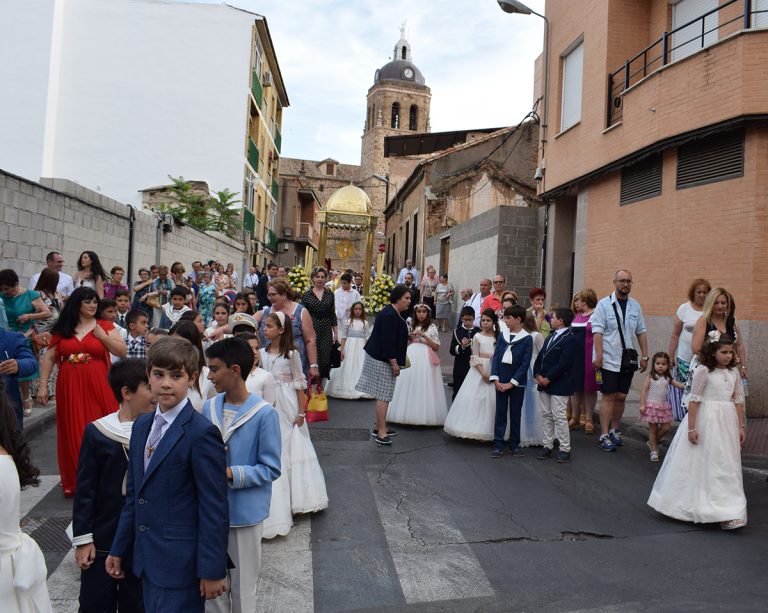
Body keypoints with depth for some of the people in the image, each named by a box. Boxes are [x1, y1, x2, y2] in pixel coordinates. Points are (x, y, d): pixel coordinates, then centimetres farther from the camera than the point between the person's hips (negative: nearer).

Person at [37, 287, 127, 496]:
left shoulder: (104, 326, 4)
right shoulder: (62, 328, 7)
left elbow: (122, 352, -2)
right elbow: (49, 358, 7)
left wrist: (101, 335, -10)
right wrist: (43, 385, 1)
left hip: (98, 387, -1)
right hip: (70, 388, 2)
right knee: (73, 434, 8)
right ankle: (75, 482, 21)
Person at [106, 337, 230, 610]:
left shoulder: (202, 433, -18)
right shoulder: (141, 425, 6)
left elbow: (214, 507, -17)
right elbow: (133, 494, 13)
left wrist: (212, 569, -14)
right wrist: (119, 548, 14)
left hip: (180, 564, -7)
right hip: (146, 559, 7)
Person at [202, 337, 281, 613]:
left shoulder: (264, 414, -17)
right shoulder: (208, 408, -3)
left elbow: (270, 469, -13)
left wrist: (231, 474, -22)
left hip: (245, 513, -4)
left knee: (242, 587, 13)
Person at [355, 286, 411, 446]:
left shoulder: (393, 313, 11)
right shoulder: (390, 316, -22)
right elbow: (387, 341, -25)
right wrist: (394, 363, -22)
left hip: (378, 357, 11)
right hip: (383, 360, -11)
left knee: (382, 395, 16)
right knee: (383, 396, -6)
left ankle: (380, 428, 26)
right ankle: (381, 433, 0)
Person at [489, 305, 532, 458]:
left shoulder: (527, 339, -6)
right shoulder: (502, 335, 4)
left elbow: (525, 364, -9)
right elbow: (496, 357, 3)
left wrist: (512, 383, -12)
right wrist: (495, 379, -6)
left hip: (517, 383, -2)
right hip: (501, 382, 3)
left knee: (515, 413, 8)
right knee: (500, 412, 5)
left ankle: (514, 444, 18)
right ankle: (498, 444, 9)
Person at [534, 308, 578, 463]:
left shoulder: (570, 340, -13)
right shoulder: (550, 337, 15)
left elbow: (563, 364, -20)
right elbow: (540, 356, 12)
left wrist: (548, 379, -18)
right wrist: (538, 375, -2)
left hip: (559, 385, -8)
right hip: (544, 384, 8)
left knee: (559, 417, -3)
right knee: (547, 415, 12)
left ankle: (565, 449, 6)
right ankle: (548, 446, 20)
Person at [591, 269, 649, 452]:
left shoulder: (635, 306, 9)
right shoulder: (604, 304, -5)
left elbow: (641, 333, 12)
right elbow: (597, 332, -9)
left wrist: (645, 356, 8)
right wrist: (598, 356, -15)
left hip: (628, 360, 4)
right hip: (609, 360, -4)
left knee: (621, 396, 10)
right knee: (609, 397, -2)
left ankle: (614, 430, 27)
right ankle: (604, 435, 5)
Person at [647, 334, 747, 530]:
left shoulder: (734, 372, 7)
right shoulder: (703, 371, -10)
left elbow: (738, 401, 12)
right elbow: (694, 400, -11)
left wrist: (741, 426, 10)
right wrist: (692, 428, -13)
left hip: (727, 422, 6)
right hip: (705, 421, -5)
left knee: (727, 467, 9)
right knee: (701, 465, 2)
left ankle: (727, 513, 18)